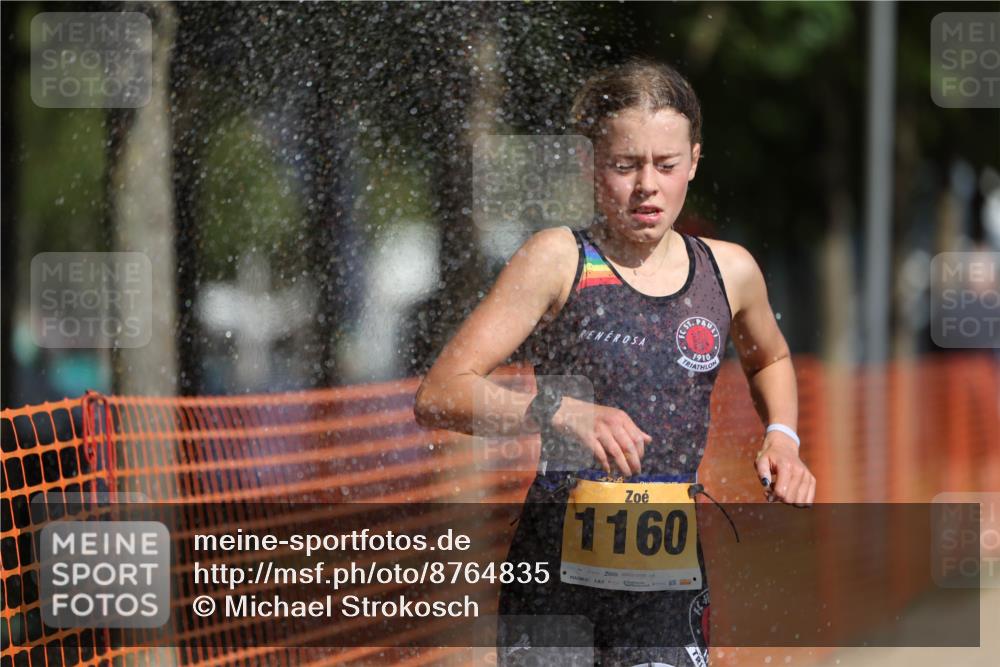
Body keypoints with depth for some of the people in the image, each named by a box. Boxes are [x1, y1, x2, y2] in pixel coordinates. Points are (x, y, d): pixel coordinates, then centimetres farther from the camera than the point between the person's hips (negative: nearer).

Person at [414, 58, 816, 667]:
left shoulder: (729, 271, 9)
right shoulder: (559, 262, -3)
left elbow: (770, 360, 34)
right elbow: (438, 397, -10)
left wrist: (782, 436, 13)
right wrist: (561, 411, -23)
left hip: (670, 583, 2)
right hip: (556, 572, -2)